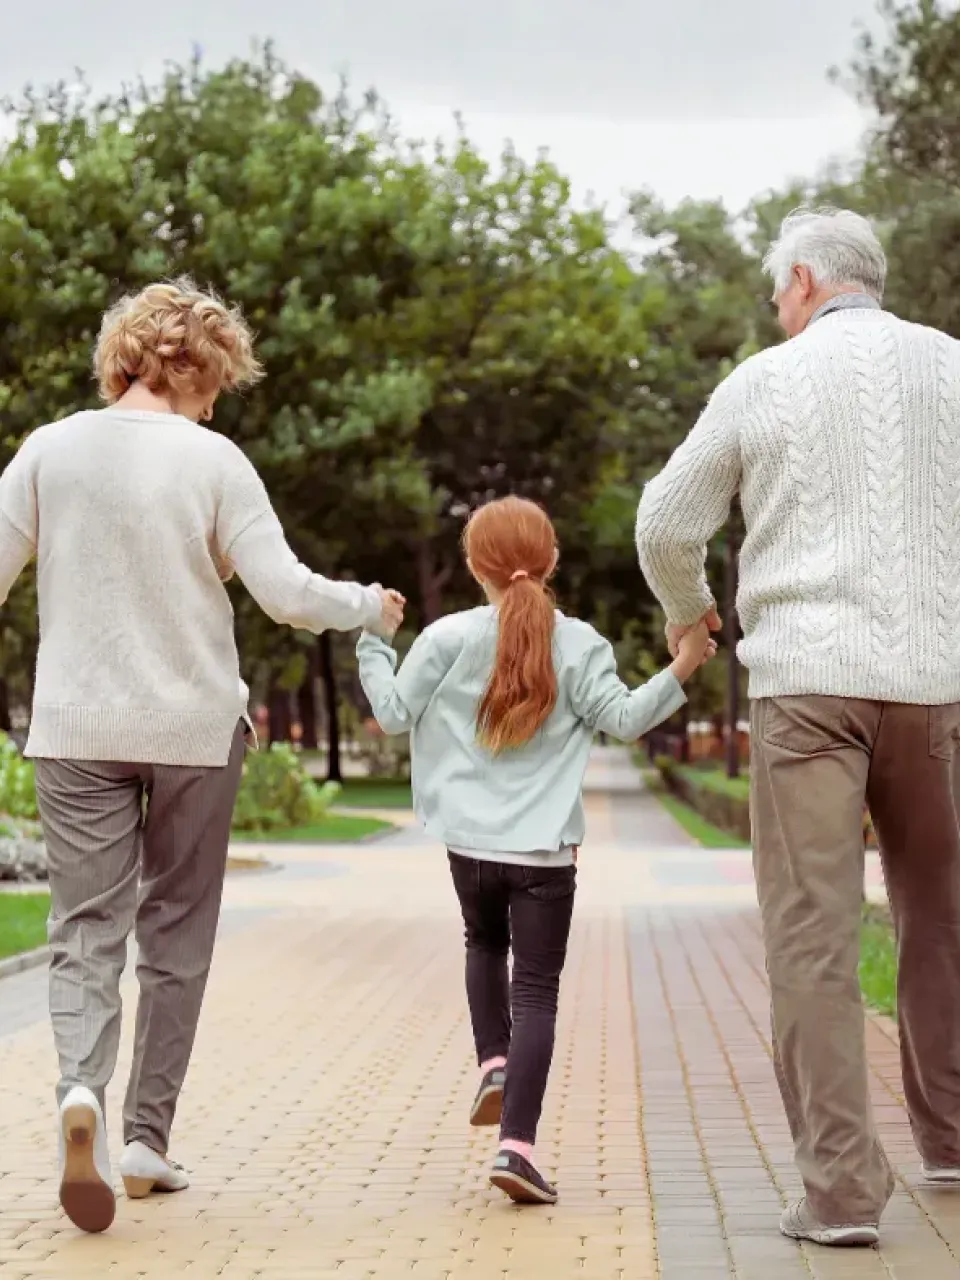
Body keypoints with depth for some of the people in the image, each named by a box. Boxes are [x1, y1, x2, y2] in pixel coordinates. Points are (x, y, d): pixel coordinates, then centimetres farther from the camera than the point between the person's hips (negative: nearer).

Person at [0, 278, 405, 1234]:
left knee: (84, 930, 3)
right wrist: (370, 608, 8)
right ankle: (147, 1138, 14)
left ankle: (80, 1087, -24)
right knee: (175, 939, 11)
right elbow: (285, 593, -9)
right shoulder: (213, 460, -7)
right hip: (193, 727, -1)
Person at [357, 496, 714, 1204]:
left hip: (470, 845, 2)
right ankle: (517, 1143, -11)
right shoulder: (578, 643, -4)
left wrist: (372, 645, 15)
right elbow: (624, 719, -7)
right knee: (537, 991, -1)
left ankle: (494, 1062, 12)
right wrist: (682, 667, -3)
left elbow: (394, 713, 3)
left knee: (486, 945, 31)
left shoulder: (448, 638, -3)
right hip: (544, 852, -2)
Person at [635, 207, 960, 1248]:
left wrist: (686, 610, 28)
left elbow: (666, 526, 9)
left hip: (809, 677, -3)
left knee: (813, 932, -3)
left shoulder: (766, 380, 3)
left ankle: (841, 1186, -8)